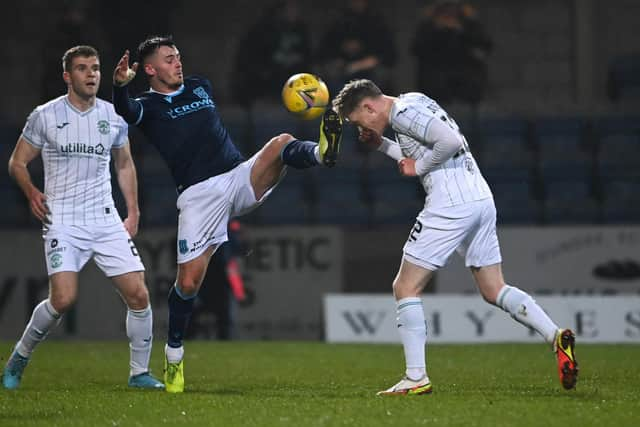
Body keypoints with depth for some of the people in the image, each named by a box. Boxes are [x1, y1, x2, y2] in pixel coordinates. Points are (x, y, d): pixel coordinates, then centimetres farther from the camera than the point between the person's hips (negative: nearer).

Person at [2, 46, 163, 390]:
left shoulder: (113, 116, 8)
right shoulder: (45, 116, -1)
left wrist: (133, 213, 15)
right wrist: (31, 192, -12)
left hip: (106, 220, 4)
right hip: (62, 222, -4)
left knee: (138, 295, -7)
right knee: (63, 299, -19)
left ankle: (139, 372, 9)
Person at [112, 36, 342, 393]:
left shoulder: (201, 87, 21)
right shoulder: (148, 106, 2)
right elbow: (127, 112, -22)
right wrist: (120, 86, -40)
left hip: (241, 177, 4)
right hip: (198, 195, -4)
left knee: (281, 144, -24)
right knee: (188, 281, -6)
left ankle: (322, 153, -54)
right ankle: (174, 355, 13)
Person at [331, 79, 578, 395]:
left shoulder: (403, 112, -10)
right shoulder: (414, 103, 20)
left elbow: (450, 141, -22)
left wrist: (418, 167, -9)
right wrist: (381, 145, 22)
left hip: (451, 205, -10)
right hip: (481, 200, 10)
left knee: (405, 287, 0)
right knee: (494, 291, 15)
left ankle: (416, 378, -3)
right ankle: (557, 337, -1)